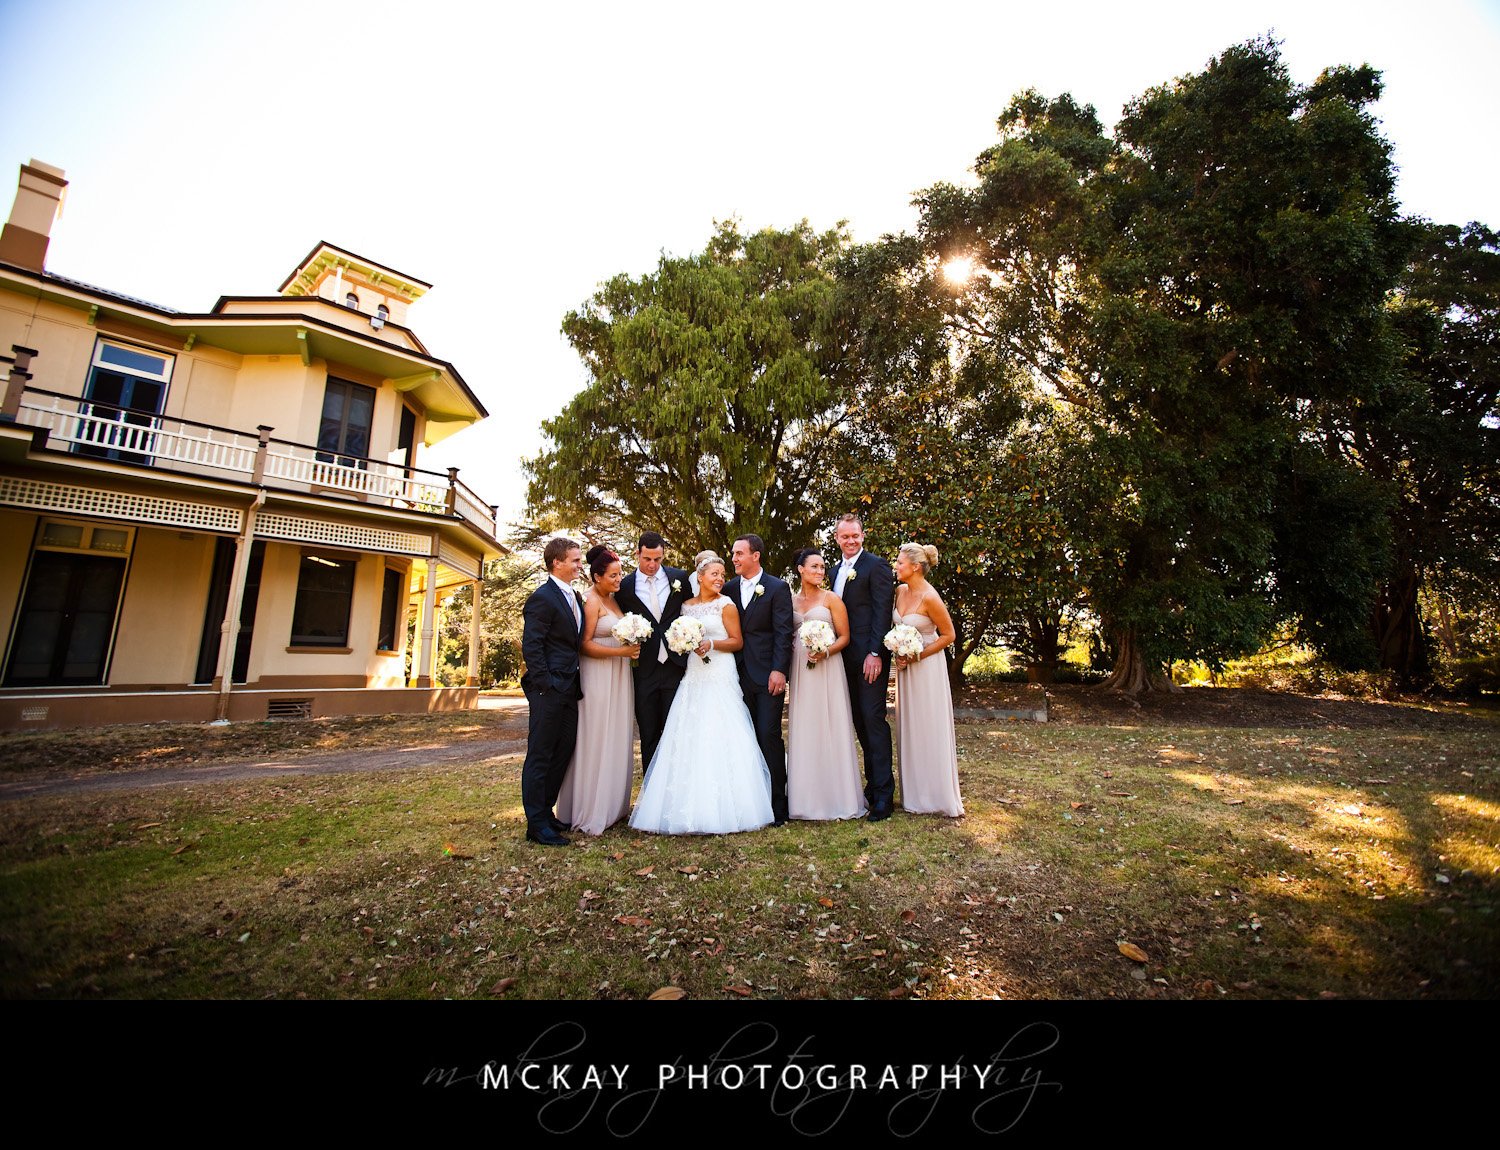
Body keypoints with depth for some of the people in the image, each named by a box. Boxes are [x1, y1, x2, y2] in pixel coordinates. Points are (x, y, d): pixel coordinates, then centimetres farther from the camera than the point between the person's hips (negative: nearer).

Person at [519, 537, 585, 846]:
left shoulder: (575, 597, 14)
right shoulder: (542, 597, -12)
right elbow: (531, 646, -16)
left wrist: (575, 685, 12)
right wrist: (546, 686, -18)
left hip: (569, 691, 9)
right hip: (549, 692, -8)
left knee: (562, 755, 15)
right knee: (540, 757, 2)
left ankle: (546, 812, 29)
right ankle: (537, 824, 12)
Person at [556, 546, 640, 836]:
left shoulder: (616, 599, 12)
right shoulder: (592, 602, -11)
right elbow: (586, 644, -15)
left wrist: (632, 646, 3)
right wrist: (621, 651, -20)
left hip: (619, 677, 8)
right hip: (598, 678, -8)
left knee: (617, 741, 12)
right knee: (596, 742, -1)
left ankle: (612, 806, 24)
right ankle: (591, 813, 11)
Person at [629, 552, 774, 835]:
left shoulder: (726, 605, -1)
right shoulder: (686, 606, 13)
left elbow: (737, 641, -1)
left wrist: (712, 644, -15)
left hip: (720, 677, -5)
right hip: (693, 676, 5)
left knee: (719, 738, -7)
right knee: (690, 738, 4)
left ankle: (722, 808, 3)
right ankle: (693, 807, 13)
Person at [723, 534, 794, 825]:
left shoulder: (777, 588, -3)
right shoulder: (730, 588, 10)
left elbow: (783, 633, -8)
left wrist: (779, 670, -15)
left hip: (769, 674, -4)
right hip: (741, 674, 4)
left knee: (769, 735, -5)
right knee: (749, 737, 7)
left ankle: (777, 804, 7)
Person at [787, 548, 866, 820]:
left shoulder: (831, 598, 1)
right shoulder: (791, 601, 12)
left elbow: (844, 637, -1)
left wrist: (825, 652, -17)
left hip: (827, 669, -4)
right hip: (800, 671, 4)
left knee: (829, 728, -1)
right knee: (803, 729, 7)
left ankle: (835, 795, 12)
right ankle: (807, 796, 18)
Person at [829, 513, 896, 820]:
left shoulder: (876, 565, -5)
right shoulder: (836, 571, 17)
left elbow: (882, 610, -13)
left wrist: (875, 653, -19)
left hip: (870, 655, -7)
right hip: (848, 657, 7)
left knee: (873, 718, -7)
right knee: (860, 721, 11)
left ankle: (883, 793, 1)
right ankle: (873, 782, 22)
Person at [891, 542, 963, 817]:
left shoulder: (929, 597, -19)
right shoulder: (901, 591, 3)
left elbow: (948, 635, -11)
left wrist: (917, 657, -15)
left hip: (926, 666, -7)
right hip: (905, 666, 7)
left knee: (929, 728, 1)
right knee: (909, 728, 12)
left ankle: (937, 796, 16)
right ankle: (914, 794, 25)